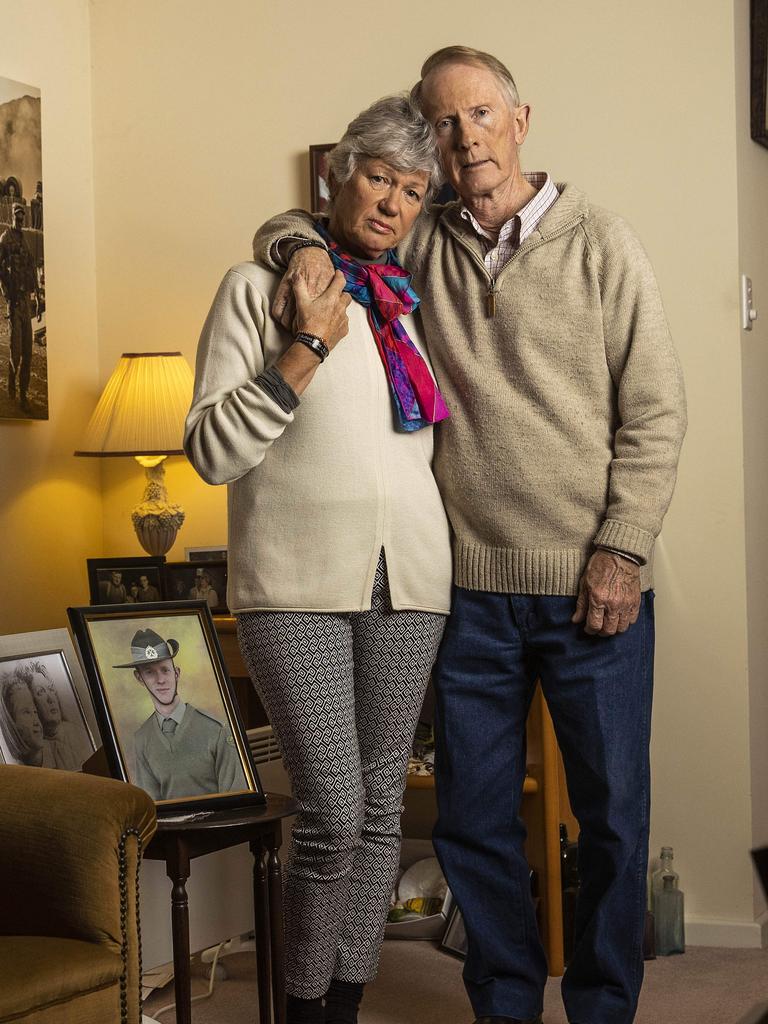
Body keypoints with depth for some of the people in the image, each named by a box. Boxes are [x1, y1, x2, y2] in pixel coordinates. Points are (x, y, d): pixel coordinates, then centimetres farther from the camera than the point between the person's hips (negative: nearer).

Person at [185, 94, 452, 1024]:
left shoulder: (410, 303, 16)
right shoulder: (259, 287, 2)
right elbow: (211, 450, -5)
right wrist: (305, 352, -12)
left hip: (408, 581, 5)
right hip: (297, 583, -5)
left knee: (381, 805, 5)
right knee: (333, 811, -11)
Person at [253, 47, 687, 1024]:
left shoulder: (597, 243, -1)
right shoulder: (415, 247, 7)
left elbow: (656, 411, -2)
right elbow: (282, 229, 19)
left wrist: (622, 551, -10)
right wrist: (304, 247, -5)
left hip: (593, 586, -2)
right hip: (471, 589, 3)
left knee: (612, 815, 5)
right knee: (473, 817, 9)